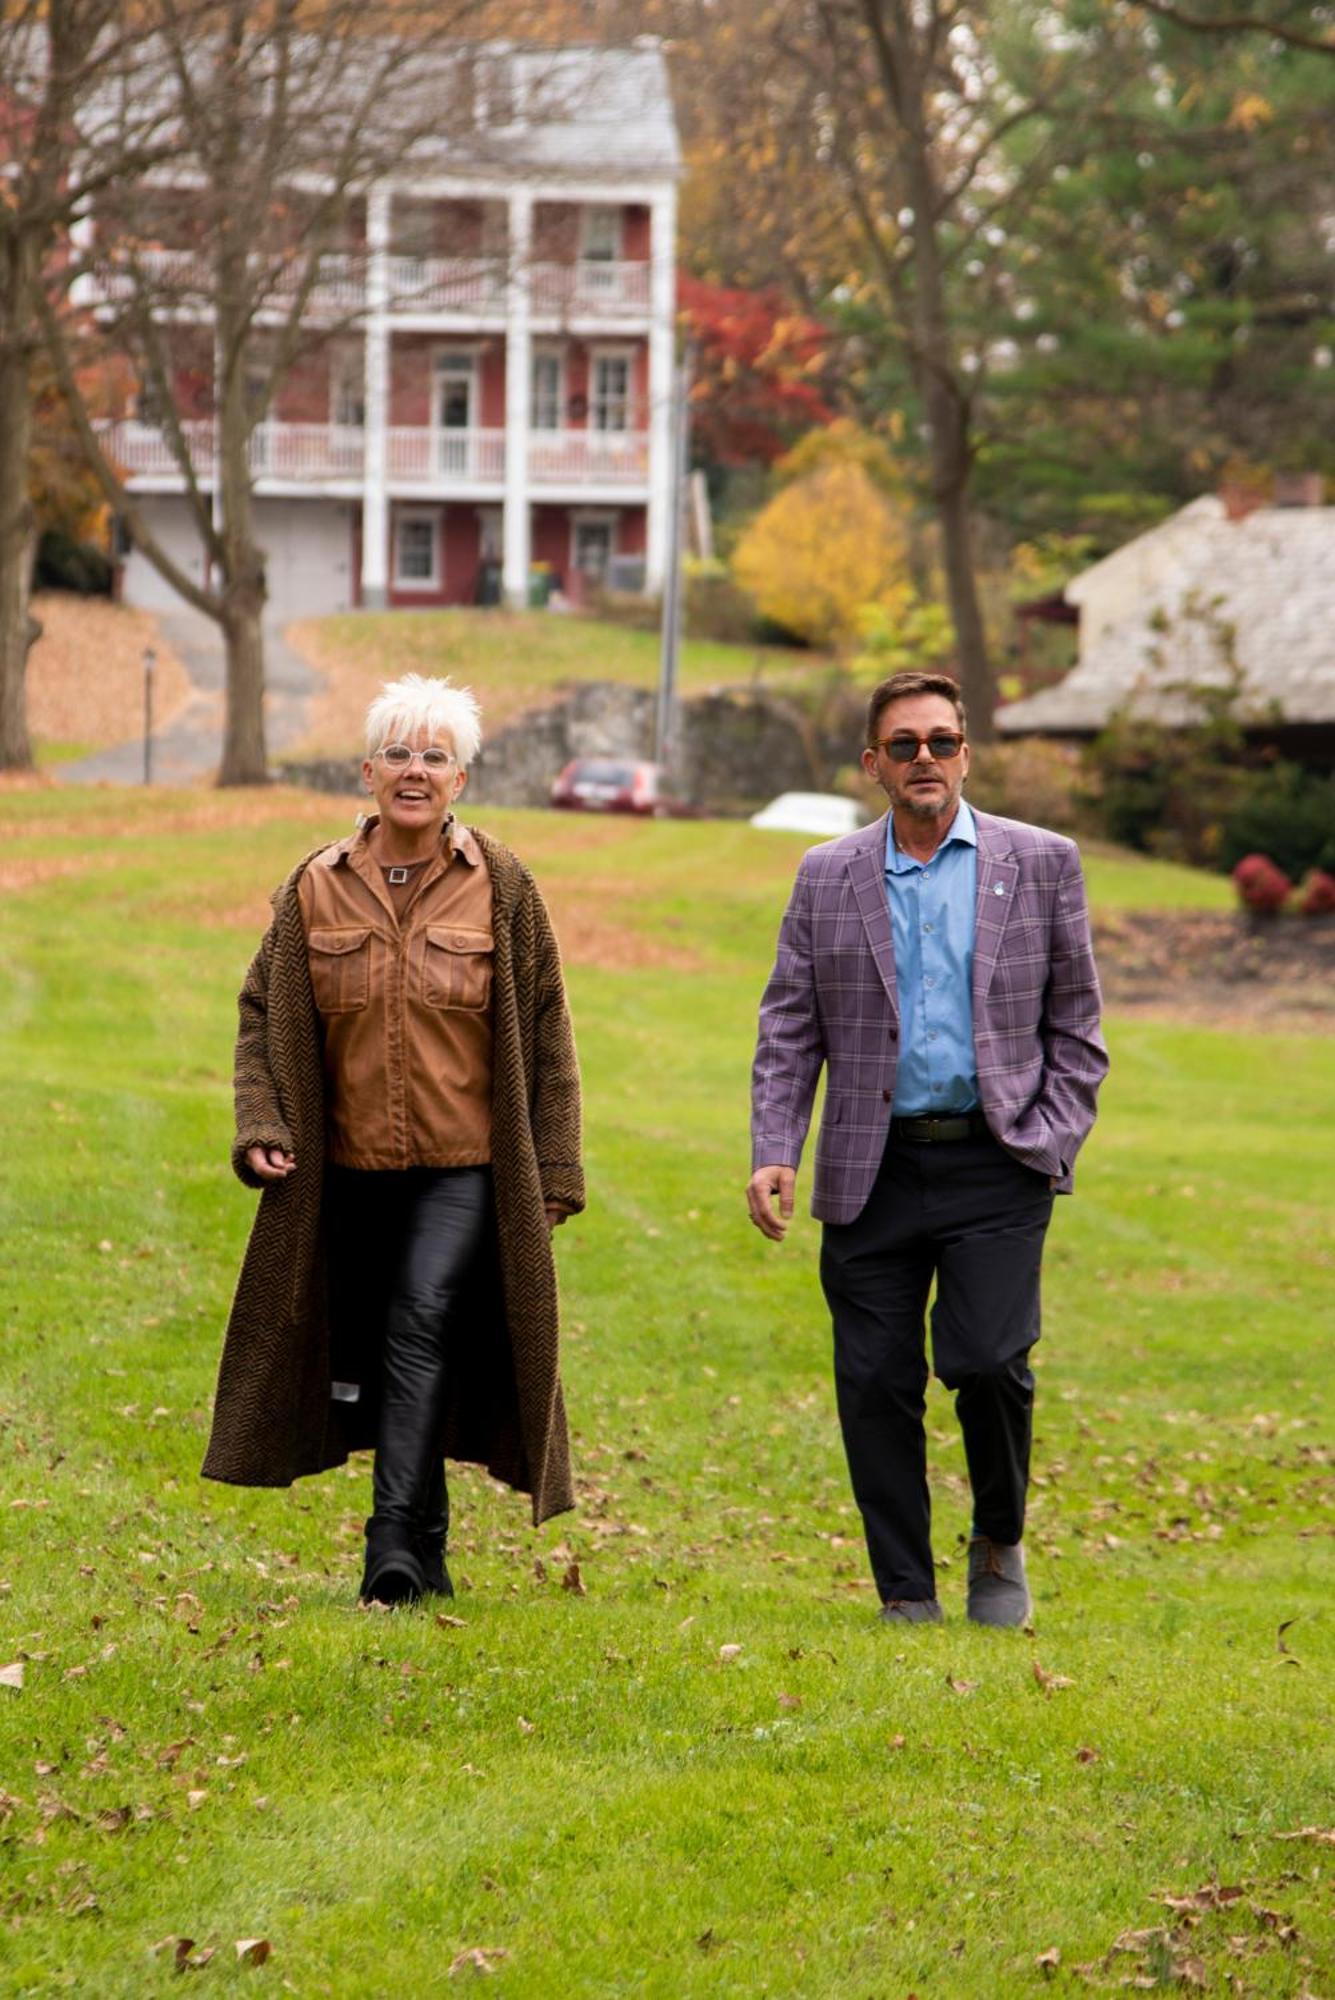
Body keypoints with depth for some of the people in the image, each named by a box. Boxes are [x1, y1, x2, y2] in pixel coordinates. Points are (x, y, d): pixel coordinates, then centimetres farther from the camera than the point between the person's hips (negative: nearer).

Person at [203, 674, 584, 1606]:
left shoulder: (501, 887, 0)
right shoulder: (317, 889, 4)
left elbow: (544, 1035, 2)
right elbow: (265, 1015, 10)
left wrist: (553, 1172, -1)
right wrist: (260, 1126, -5)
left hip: (466, 1169, -3)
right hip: (350, 1169, 3)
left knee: (425, 1325, -19)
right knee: (365, 1349, 7)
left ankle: (397, 1542, -22)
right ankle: (426, 1548, 20)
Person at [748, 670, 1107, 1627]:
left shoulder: (1041, 864, 6)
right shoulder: (827, 877, 9)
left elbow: (1076, 1022, 8)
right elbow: (789, 1030, 8)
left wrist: (1054, 1144, -2)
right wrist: (774, 1152, -4)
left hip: (995, 1165, -2)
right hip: (873, 1174, 2)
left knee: (987, 1360, -15)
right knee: (875, 1384, 0)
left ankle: (1000, 1543, 12)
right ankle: (908, 1596, 12)